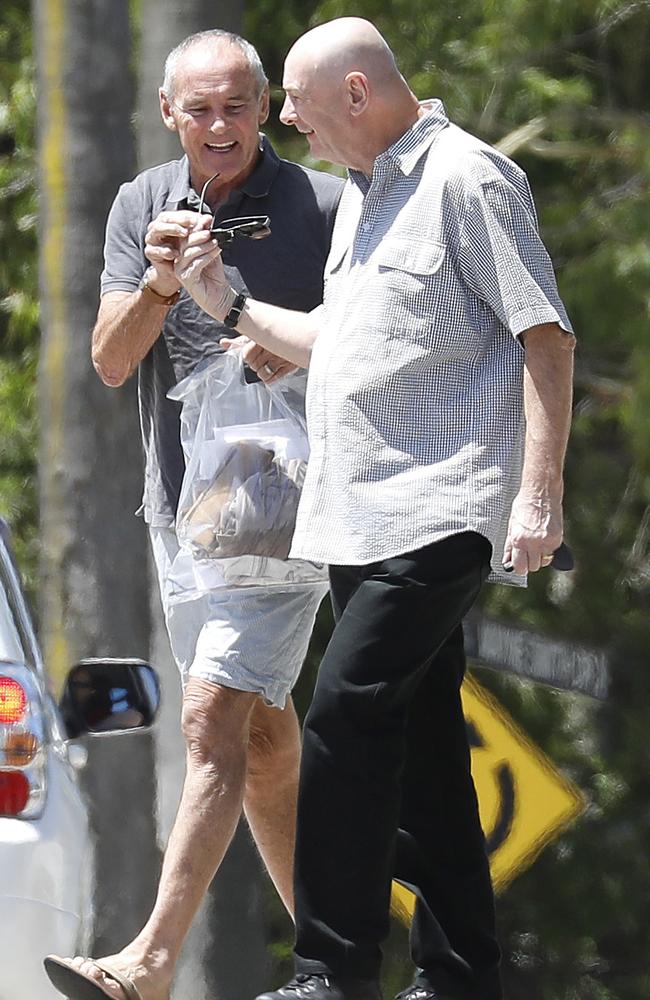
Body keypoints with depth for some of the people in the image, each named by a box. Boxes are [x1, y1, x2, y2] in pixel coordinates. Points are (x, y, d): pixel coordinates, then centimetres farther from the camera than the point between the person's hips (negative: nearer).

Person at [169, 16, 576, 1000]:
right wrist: (228, 303, 23)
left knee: (347, 716, -17)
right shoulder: (361, 196, 20)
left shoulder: (468, 179, -8)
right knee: (417, 743, 9)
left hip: (441, 509, -9)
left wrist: (540, 493, -20)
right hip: (365, 515, 9)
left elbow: (546, 336, -13)